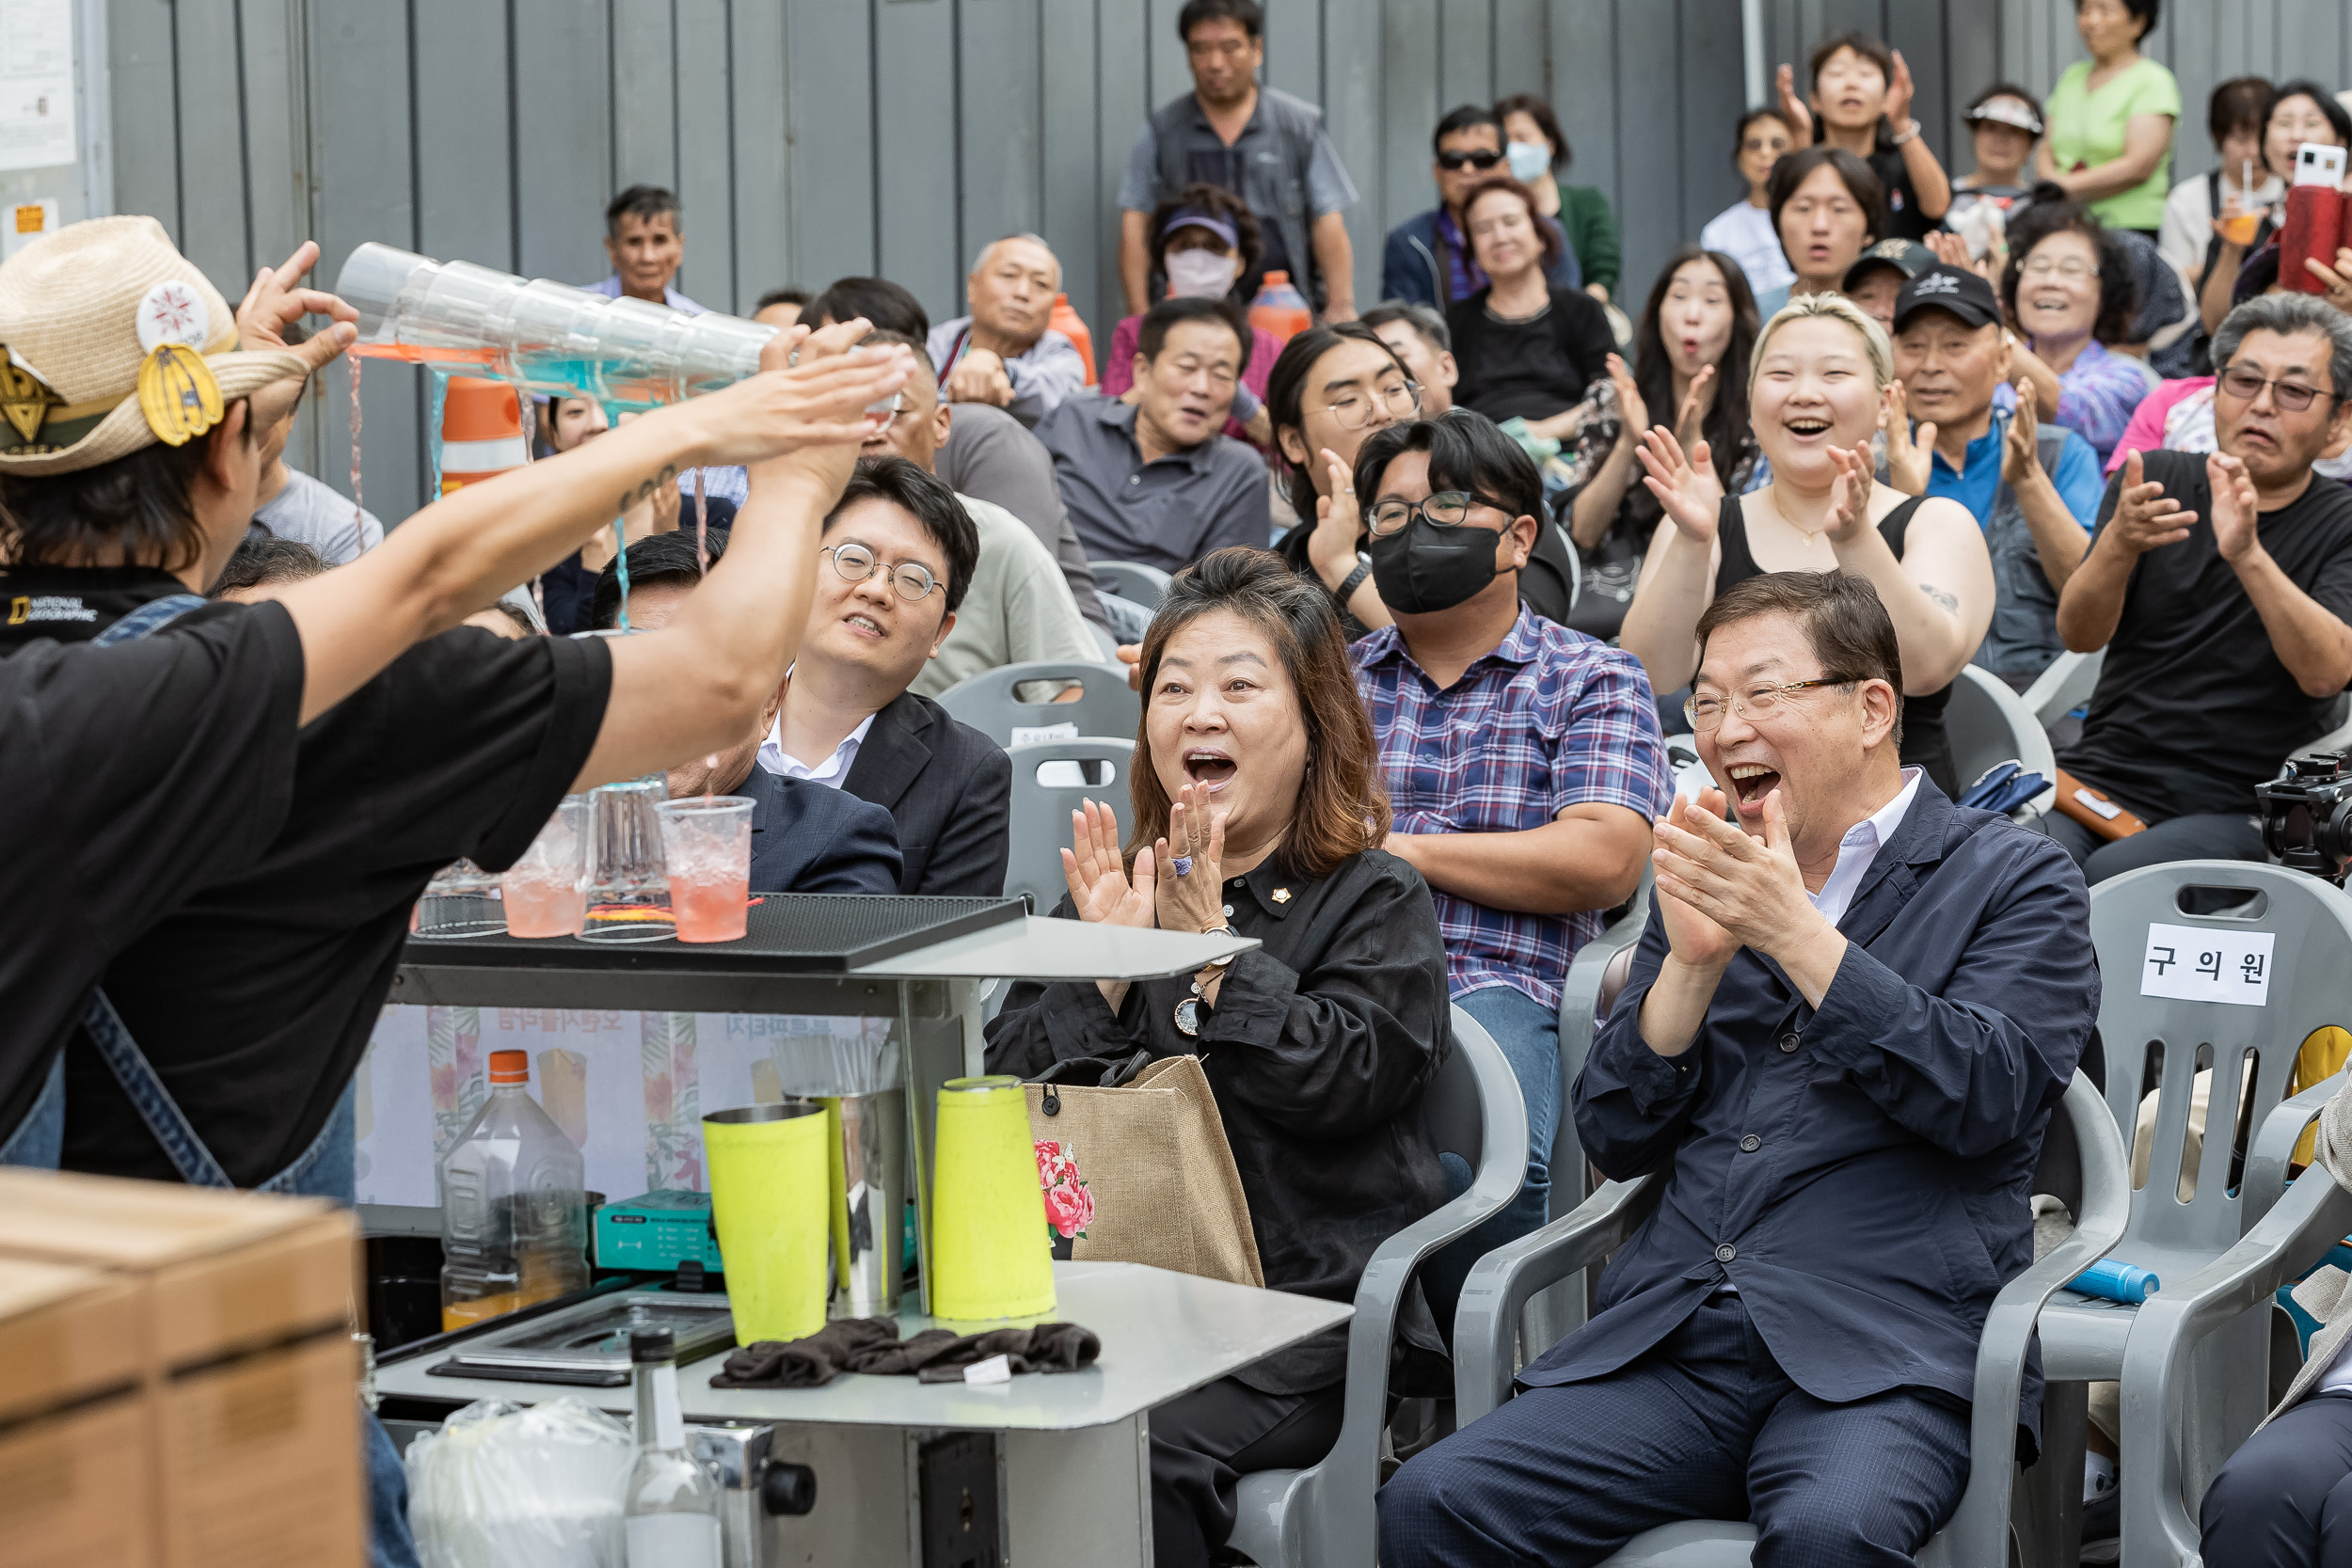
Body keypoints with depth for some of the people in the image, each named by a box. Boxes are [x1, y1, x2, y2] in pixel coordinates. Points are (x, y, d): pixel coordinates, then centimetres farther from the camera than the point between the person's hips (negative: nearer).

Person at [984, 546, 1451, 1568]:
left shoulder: (1375, 901, 6)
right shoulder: (1106, 890, 19)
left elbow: (1338, 1079, -11)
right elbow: (1003, 1091, 11)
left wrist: (1209, 947, -9)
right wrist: (1106, 972, -4)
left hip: (1306, 1302, -4)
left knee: (1141, 1447, -32)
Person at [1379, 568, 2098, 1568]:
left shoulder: (2013, 882, 7)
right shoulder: (1706, 883, 21)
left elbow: (1994, 1100, -11)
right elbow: (1615, 1140, 15)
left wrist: (1794, 932, -11)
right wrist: (1693, 959, -1)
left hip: (1886, 1357, -4)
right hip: (1671, 1345, 5)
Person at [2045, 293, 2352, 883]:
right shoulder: (2154, 479, 11)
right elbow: (2078, 634, -3)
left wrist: (2248, 554, -32)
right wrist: (2118, 544, -25)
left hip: (2234, 808, -2)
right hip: (2098, 775, 2)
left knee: (2109, 878, -32)